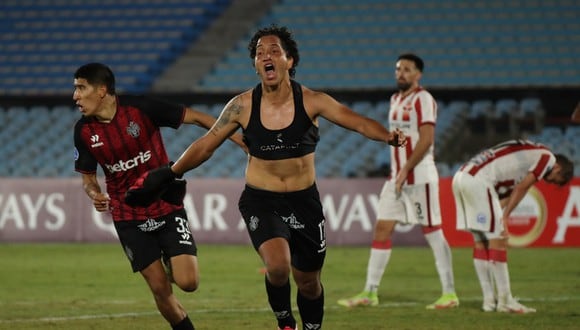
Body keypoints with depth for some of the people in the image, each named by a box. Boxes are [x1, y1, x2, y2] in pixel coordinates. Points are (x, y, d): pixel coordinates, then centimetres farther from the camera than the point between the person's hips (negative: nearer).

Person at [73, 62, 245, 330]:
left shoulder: (140, 109, -16)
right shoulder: (84, 131, -5)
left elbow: (193, 117, -8)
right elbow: (87, 176, 7)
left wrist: (236, 137, -10)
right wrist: (94, 194, -17)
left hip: (167, 206, -2)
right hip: (128, 218, 2)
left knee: (187, 282, -12)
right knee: (160, 288, -4)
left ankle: (173, 260, 22)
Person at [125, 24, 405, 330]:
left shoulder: (312, 101, -11)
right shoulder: (242, 106, -8)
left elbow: (357, 121, -21)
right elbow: (206, 145, 4)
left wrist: (387, 135, -41)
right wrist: (169, 173, 7)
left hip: (304, 201, 1)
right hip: (260, 201, -1)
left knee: (308, 282, 11)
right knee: (278, 265, -25)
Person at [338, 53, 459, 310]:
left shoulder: (423, 99, -9)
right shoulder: (395, 100, 16)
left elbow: (426, 139, -17)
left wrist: (406, 170, -19)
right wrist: (396, 171, 16)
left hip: (419, 177, -8)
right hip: (397, 176, 8)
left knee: (433, 232, -4)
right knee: (381, 229, 4)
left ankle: (449, 293, 2)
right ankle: (370, 293, 5)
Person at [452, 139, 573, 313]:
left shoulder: (531, 153, 28)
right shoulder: (548, 158, 3)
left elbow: (508, 194, 19)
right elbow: (521, 189, -5)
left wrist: (501, 220, 8)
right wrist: (504, 218, -3)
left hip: (460, 177, 10)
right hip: (478, 180, -10)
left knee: (480, 242, 13)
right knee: (497, 240, -3)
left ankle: (489, 300, 15)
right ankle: (505, 301, -1)